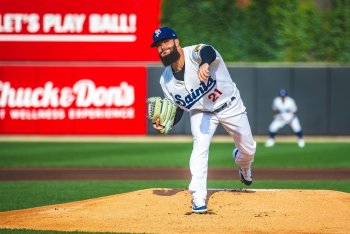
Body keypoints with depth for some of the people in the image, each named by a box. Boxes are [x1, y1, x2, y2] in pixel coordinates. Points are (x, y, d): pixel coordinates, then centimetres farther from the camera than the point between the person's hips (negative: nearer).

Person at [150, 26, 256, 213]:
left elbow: (208, 52, -57)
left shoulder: (195, 53, -30)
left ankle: (241, 161, 48)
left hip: (230, 106, -2)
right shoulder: (166, 80, -12)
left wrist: (204, 64, -82)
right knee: (200, 147, -23)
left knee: (248, 150, 10)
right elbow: (177, 110, -2)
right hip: (200, 112, 2)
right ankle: (198, 198, -20)